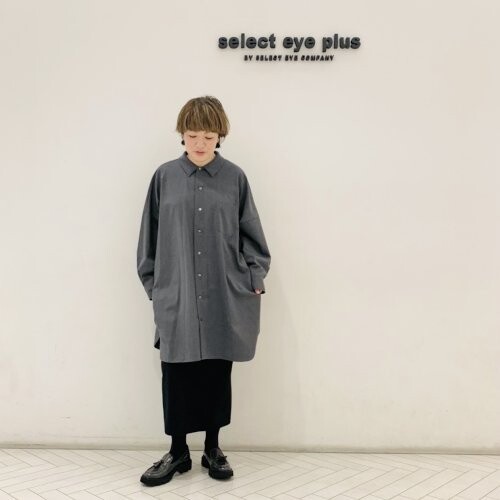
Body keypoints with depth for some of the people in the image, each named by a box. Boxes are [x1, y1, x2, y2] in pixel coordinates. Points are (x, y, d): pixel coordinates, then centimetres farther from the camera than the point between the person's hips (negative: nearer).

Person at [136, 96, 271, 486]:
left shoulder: (235, 178, 0)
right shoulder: (165, 177, 2)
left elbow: (251, 236, 6)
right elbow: (149, 238, 7)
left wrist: (255, 281, 1)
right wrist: (153, 285, 7)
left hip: (224, 298, 0)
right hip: (176, 299, 0)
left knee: (218, 374, 10)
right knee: (176, 375, 6)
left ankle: (213, 448, 28)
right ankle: (178, 451, 24)